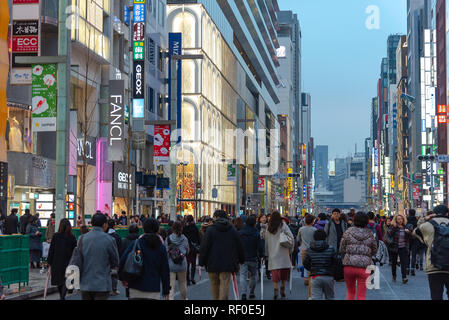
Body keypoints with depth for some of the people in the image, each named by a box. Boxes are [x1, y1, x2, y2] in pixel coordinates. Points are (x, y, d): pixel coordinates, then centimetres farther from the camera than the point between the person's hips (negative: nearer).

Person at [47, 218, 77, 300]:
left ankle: (61, 296, 30)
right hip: (68, 262, -1)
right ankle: (62, 296, -20)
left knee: (59, 280, 16)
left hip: (56, 262, 2)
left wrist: (49, 262, 5)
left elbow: (51, 250, -1)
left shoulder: (55, 236, -3)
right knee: (65, 280, -1)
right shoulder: (72, 237, -5)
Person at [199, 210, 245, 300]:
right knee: (224, 285, -3)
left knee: (214, 285, 13)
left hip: (213, 263, -1)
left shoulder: (210, 229, -4)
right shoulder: (232, 229, 6)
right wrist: (241, 259, 24)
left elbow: (204, 247, -6)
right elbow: (239, 246, 12)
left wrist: (202, 262, 0)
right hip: (228, 263, 1)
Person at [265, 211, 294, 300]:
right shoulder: (283, 225, -2)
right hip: (283, 253, -2)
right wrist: (290, 250, 4)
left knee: (275, 275, 2)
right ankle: (282, 291, 14)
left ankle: (276, 293, -6)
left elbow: (266, 241, 11)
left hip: (273, 254, 2)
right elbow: (291, 238, -7)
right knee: (284, 273, 11)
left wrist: (267, 253, 21)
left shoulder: (269, 228, 6)